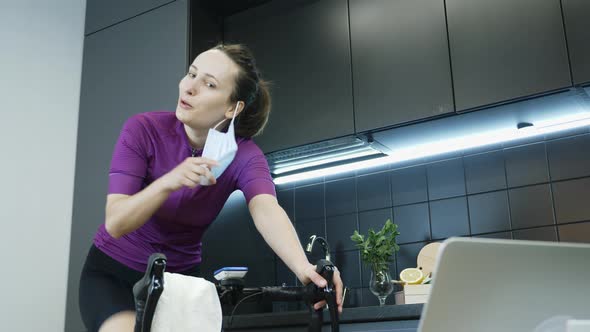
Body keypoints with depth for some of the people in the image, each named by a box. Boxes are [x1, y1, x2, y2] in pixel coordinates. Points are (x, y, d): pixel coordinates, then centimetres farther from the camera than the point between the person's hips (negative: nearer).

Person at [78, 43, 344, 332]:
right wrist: (167, 182, -43)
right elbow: (115, 223, -25)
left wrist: (304, 268, -55)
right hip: (113, 271, -2)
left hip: (179, 277, 3)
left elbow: (266, 210, -35)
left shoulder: (243, 155, -15)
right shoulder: (143, 130, -19)